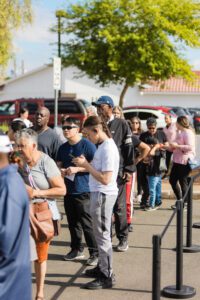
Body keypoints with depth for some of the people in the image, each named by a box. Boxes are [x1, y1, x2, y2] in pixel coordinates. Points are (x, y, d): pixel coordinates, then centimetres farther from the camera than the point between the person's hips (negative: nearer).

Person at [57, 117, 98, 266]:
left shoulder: (87, 145, -8)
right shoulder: (63, 148, 13)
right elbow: (59, 165, 21)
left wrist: (77, 169, -18)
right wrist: (61, 171, -2)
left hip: (84, 191, -7)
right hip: (68, 190, 7)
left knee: (87, 224, -6)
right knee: (73, 222, 14)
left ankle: (95, 253, 3)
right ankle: (77, 249, 26)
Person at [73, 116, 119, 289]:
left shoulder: (108, 148, -20)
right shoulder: (104, 145, 10)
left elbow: (105, 179, -23)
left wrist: (86, 164, -18)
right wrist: (83, 165, 2)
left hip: (103, 195, -10)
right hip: (99, 194, 10)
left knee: (103, 235, -3)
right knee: (101, 234, 19)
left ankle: (107, 277, 4)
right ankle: (102, 267, 31)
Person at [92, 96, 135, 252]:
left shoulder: (121, 124, -3)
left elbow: (129, 148, -5)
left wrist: (129, 170, -9)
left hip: (117, 171, -4)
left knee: (119, 206, 1)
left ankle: (123, 238, 11)